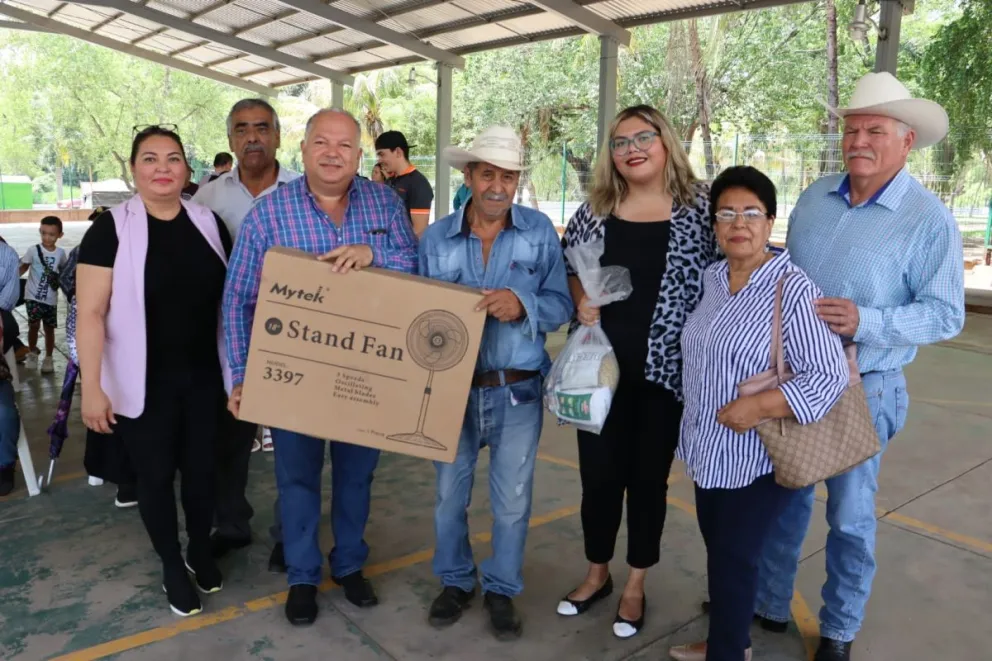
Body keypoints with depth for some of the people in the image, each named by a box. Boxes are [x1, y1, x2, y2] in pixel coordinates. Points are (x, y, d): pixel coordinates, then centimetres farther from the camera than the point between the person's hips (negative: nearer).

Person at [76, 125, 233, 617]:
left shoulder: (209, 223, 3)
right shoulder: (111, 228, -9)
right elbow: (90, 313, -12)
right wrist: (91, 387, -18)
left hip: (204, 376, 3)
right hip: (143, 382, -3)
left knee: (201, 467, 14)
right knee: (155, 473, 10)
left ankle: (201, 552, 37)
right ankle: (172, 567, 30)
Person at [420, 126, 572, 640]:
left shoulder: (540, 231, -3)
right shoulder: (435, 237, 0)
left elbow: (562, 304, -6)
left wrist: (523, 304, -26)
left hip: (517, 392, -1)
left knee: (512, 502, 11)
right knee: (450, 495, 15)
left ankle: (502, 590, 33)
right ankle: (455, 581, 38)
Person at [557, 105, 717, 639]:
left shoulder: (700, 207, -3)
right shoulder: (594, 209, 4)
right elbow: (567, 269, 12)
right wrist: (580, 299, -8)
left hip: (665, 370, -2)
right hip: (601, 365, 2)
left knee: (649, 476, 11)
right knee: (598, 473, 10)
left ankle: (635, 585, 31)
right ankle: (597, 574, 34)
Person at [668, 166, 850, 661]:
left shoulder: (793, 290, -18)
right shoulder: (712, 279, 4)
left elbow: (830, 376, -21)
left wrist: (761, 405, -29)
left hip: (756, 456, -7)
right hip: (709, 448, 7)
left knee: (734, 558, 4)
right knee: (717, 550, 20)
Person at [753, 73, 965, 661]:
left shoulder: (930, 219, -11)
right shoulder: (814, 197, 4)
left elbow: (945, 314, -14)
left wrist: (865, 322, -27)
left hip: (863, 390, -4)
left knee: (850, 517, 9)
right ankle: (768, 606, 35)